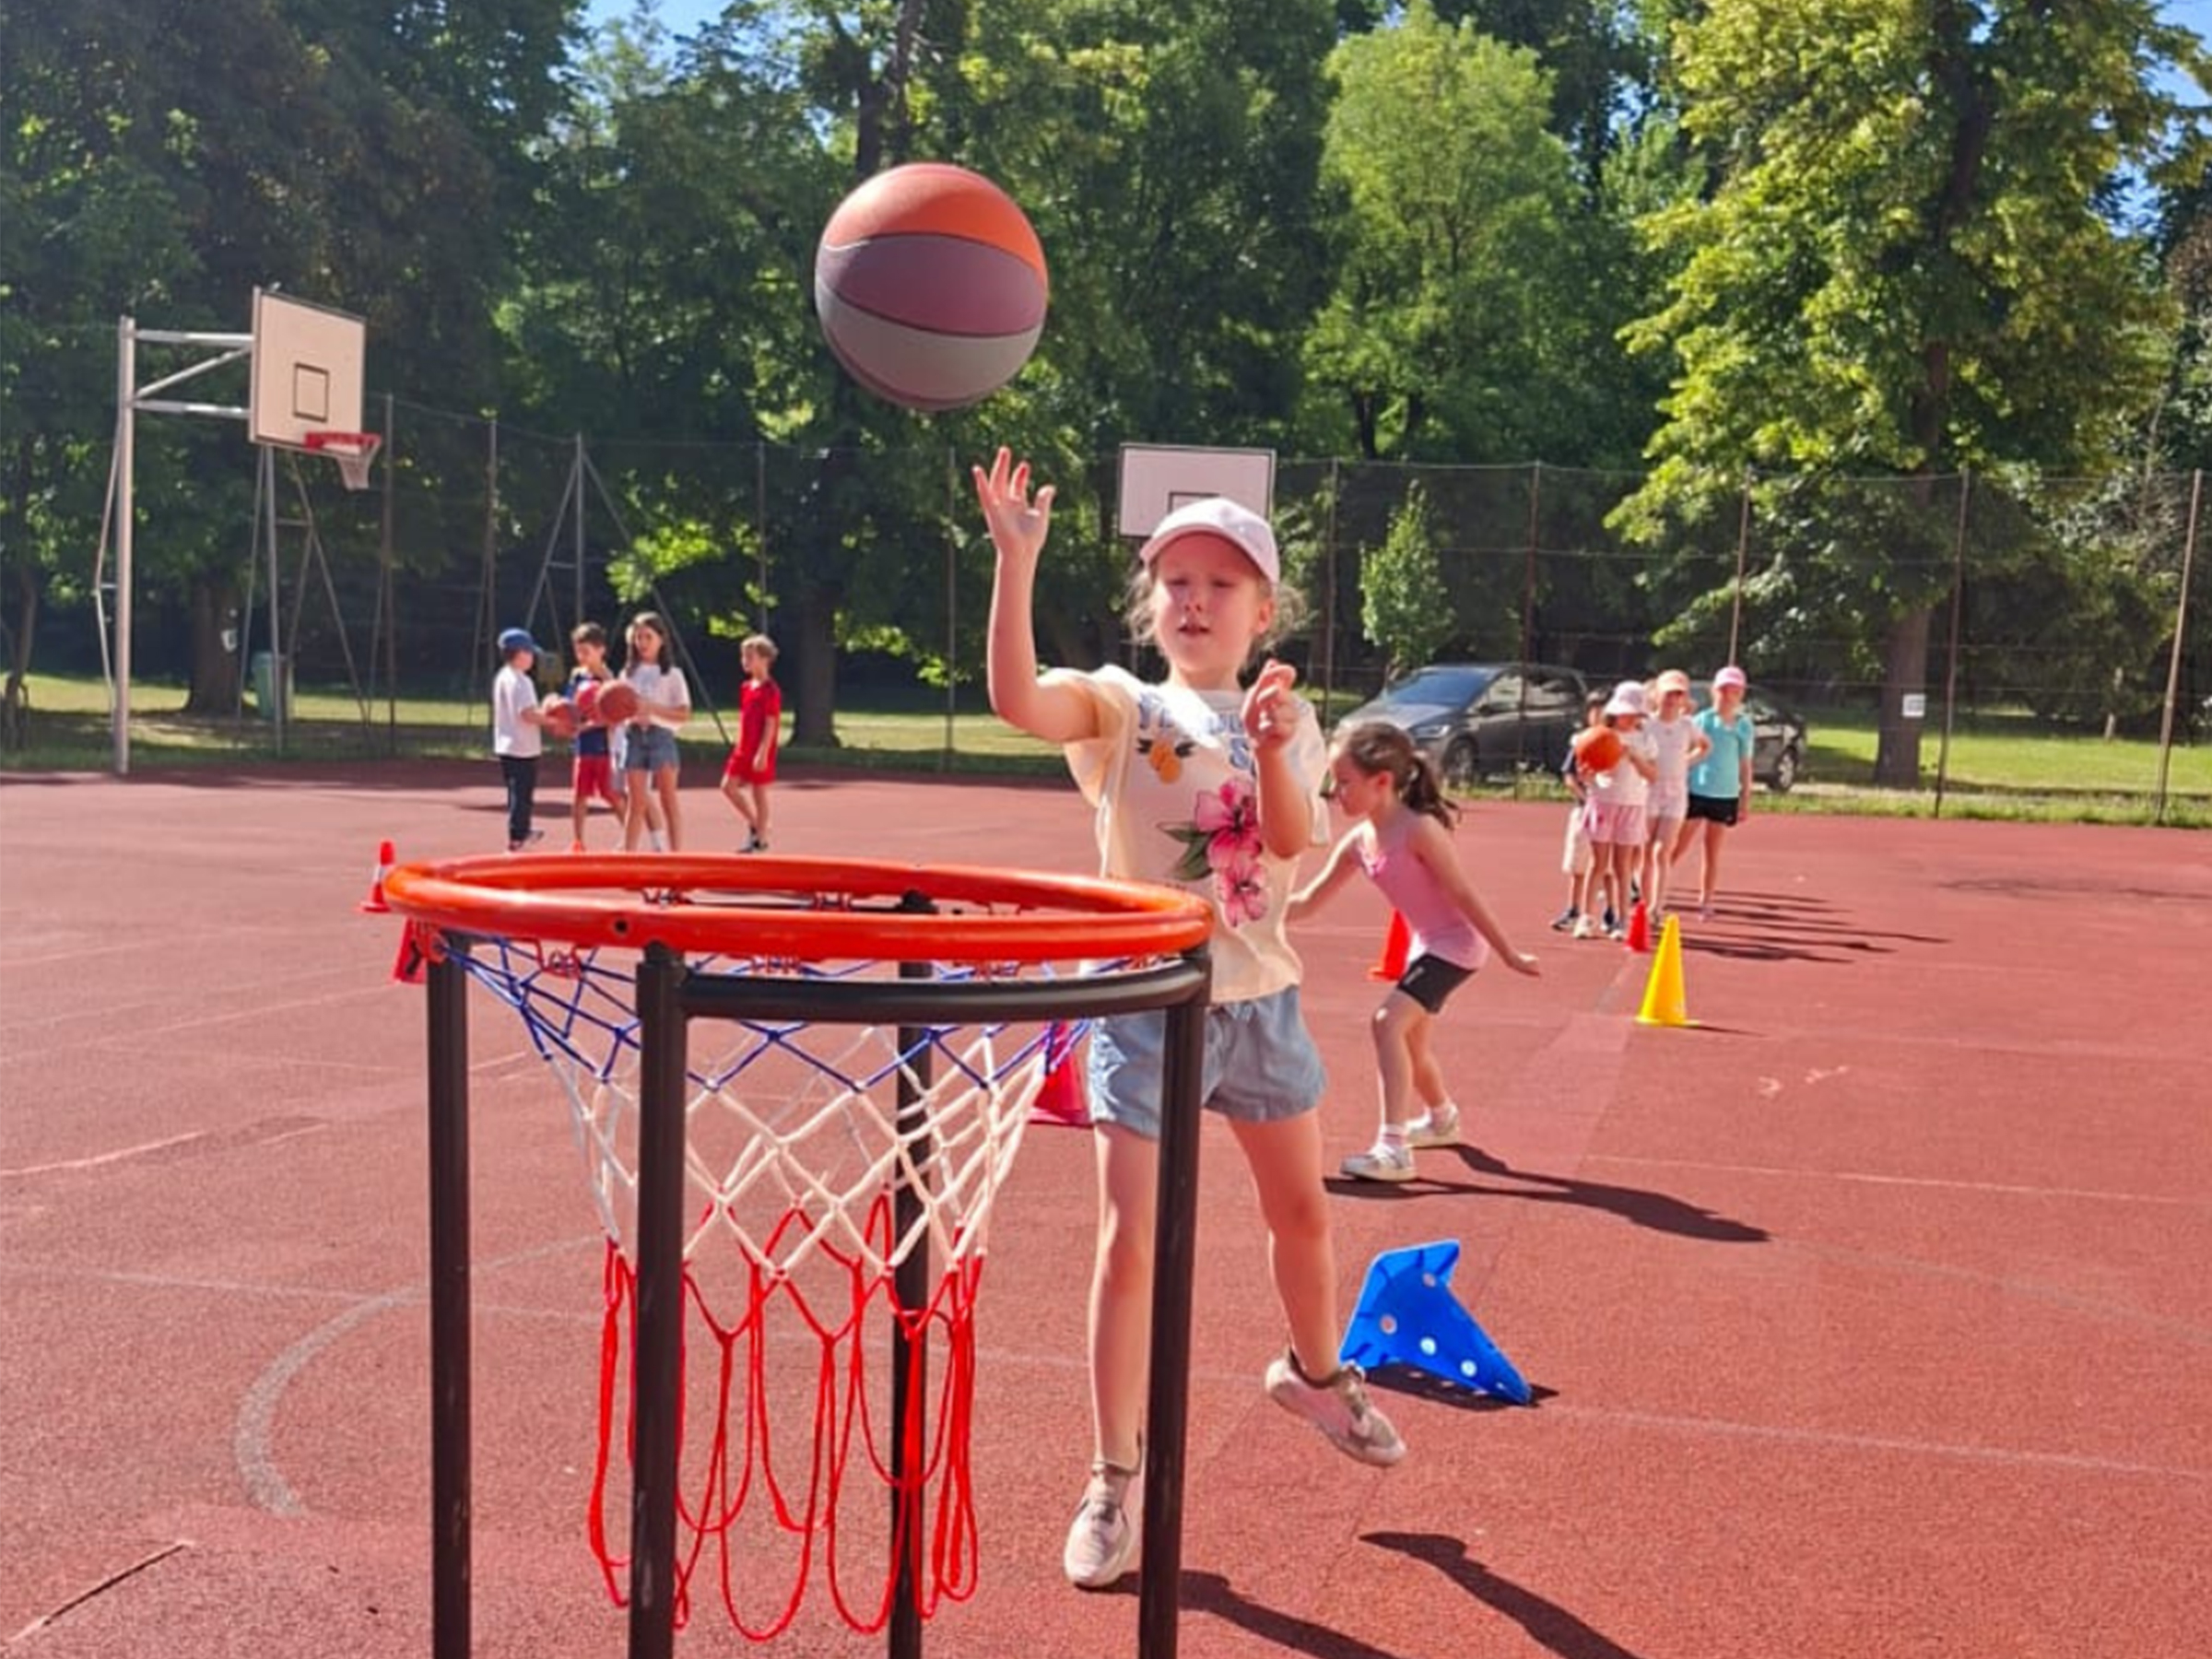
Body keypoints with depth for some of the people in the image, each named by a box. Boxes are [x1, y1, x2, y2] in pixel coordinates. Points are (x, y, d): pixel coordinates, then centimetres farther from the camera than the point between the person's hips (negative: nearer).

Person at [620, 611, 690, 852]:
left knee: (668, 800, -1)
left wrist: (651, 708, -18)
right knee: (637, 802, 5)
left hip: (661, 736, -3)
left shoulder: (672, 674, 0)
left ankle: (677, 854, 1)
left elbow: (684, 714, -7)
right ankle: (628, 853, 7)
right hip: (634, 736, 3)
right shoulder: (628, 673, 12)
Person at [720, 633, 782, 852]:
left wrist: (762, 753, -20)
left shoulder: (771, 691, -13)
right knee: (728, 785, 3)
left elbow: (771, 724, -16)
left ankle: (761, 839, 10)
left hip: (760, 752, -8)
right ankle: (753, 824, 18)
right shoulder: (746, 687, 11)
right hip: (742, 749, 8)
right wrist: (739, 746, 16)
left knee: (759, 793, 0)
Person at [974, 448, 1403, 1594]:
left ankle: (1316, 1373, 48)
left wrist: (1271, 748, -30)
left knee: (1300, 1210, 19)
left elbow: (1294, 840, -14)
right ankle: (1115, 1479, 11)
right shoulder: (1122, 707, -7)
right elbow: (1015, 699, -28)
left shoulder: (1285, 719, 3)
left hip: (1258, 1000, 4)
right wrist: (1017, 559, -35)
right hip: (1146, 1006, -3)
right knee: (1130, 1245, -3)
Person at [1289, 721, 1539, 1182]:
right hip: (1425, 944, 9)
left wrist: (1508, 953, -14)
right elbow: (1308, 901, 3)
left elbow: (1463, 893, -20)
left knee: (1388, 1022, -22)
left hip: (1456, 944, -9)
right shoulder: (1358, 841, -2)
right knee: (1409, 1040, 22)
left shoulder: (1419, 829, -24)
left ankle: (1393, 1148, -21)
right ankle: (1442, 1118, 52)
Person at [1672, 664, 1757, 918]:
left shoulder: (1744, 725, 4)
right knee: (1679, 849, 0)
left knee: (1712, 853, 8)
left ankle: (1705, 902, 15)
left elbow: (1745, 765, 8)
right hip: (1696, 791, -2)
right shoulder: (1702, 719, -1)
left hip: (1726, 796, 2)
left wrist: (1746, 800, 6)